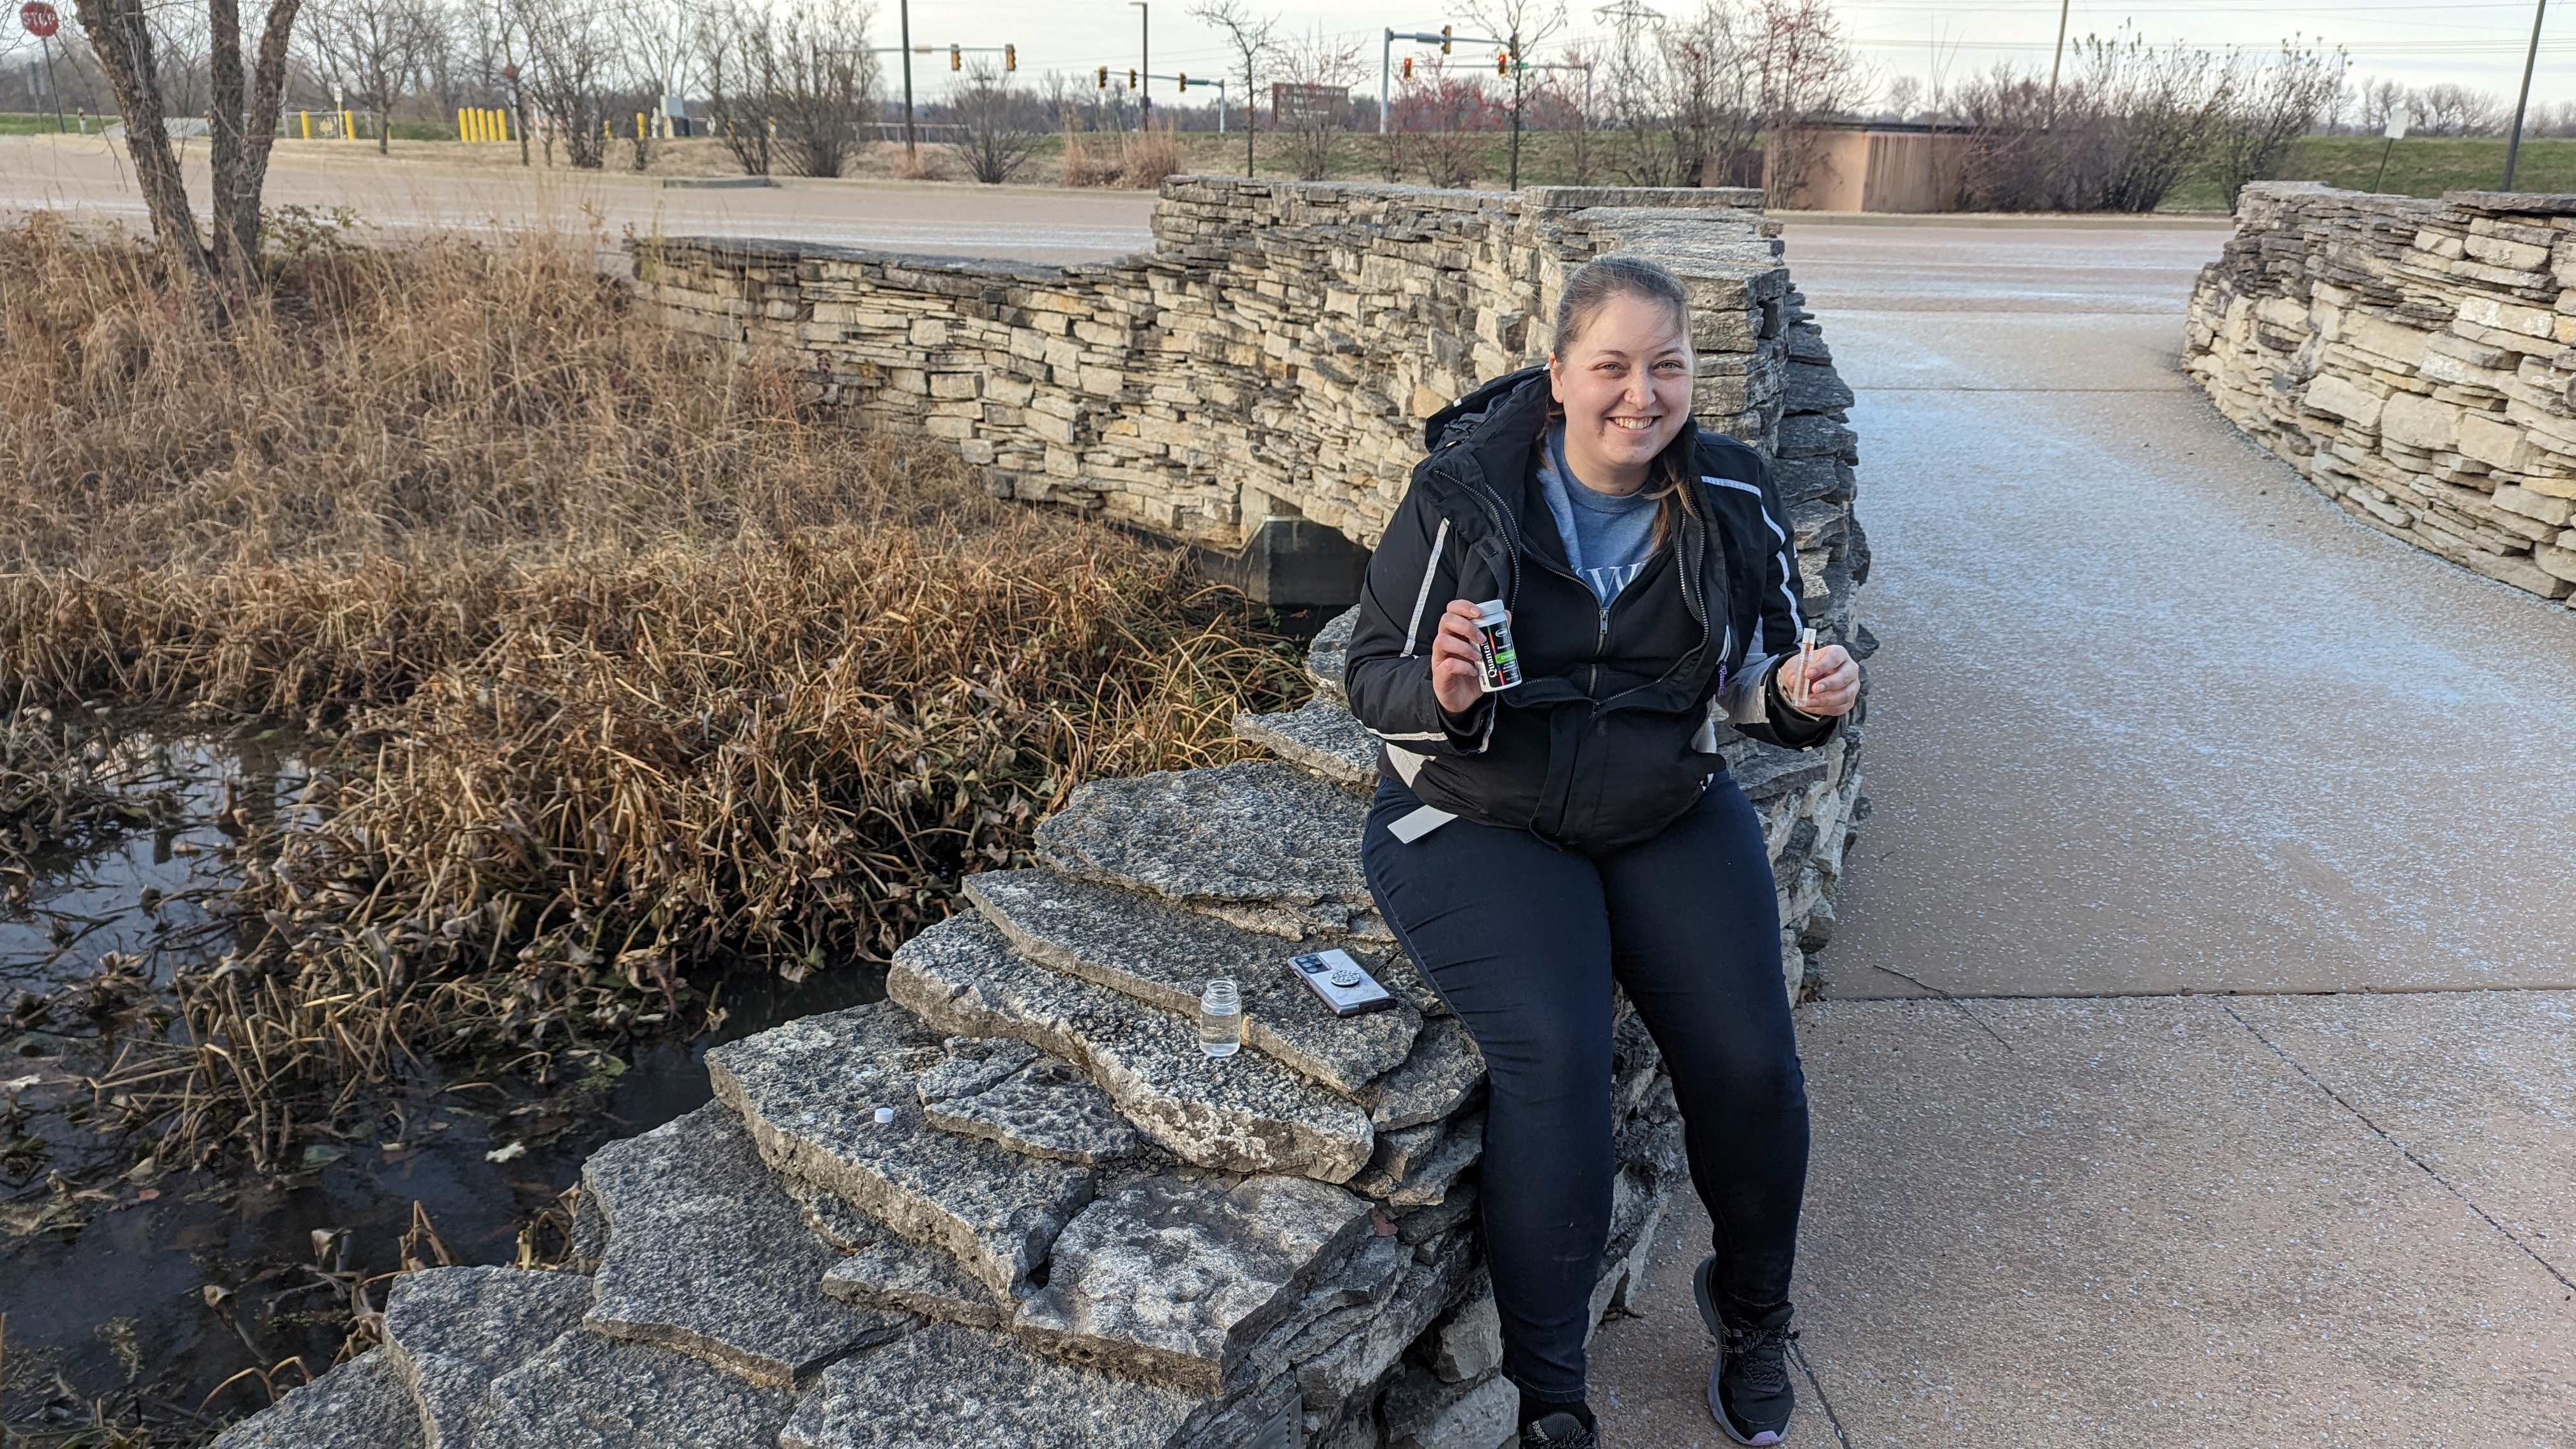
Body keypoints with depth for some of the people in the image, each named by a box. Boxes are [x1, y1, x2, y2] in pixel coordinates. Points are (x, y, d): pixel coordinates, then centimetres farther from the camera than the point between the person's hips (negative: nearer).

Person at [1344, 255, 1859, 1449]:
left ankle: (1751, 1312, 22)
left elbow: (1758, 678, 9)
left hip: (1669, 818, 3)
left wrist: (1803, 696, -15)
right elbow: (1373, 678, -6)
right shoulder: (1463, 490, -11)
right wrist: (1441, 691, -30)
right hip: (1479, 827, -3)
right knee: (1552, 1056, -25)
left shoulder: (1732, 503, -1)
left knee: (1750, 1060, -11)